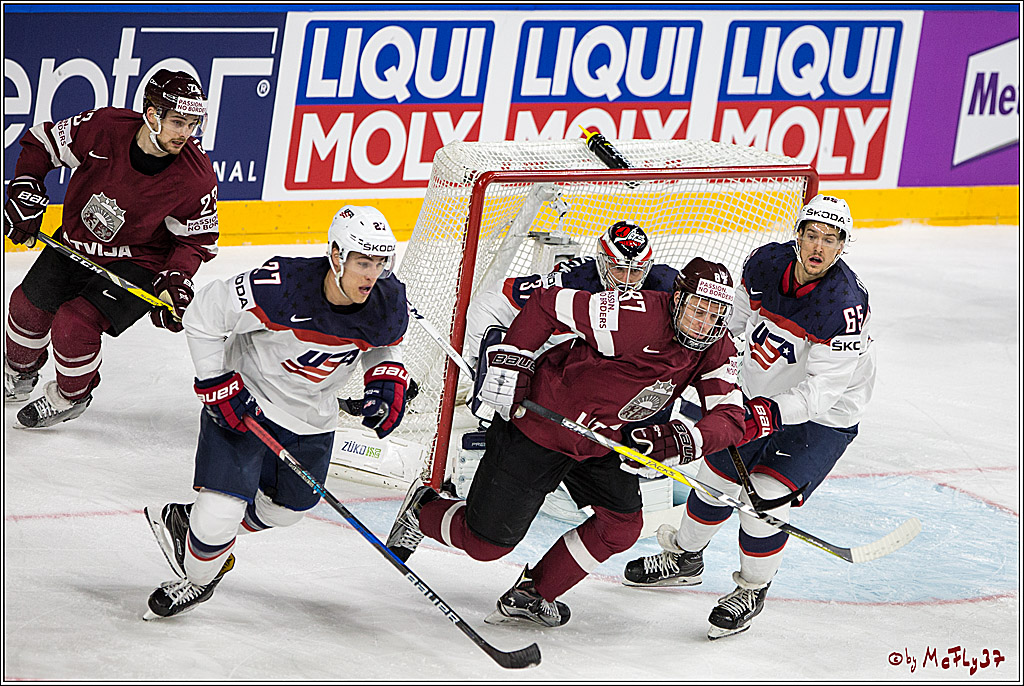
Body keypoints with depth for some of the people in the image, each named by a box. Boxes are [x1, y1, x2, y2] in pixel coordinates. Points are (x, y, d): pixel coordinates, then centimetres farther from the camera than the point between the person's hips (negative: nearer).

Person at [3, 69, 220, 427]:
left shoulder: (197, 178, -26)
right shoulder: (103, 127, -26)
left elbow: (197, 240, -11)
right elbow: (40, 143, -8)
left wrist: (174, 282, -25)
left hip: (137, 262, -3)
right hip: (75, 241, 4)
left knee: (75, 325, -18)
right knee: (30, 305, 10)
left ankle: (71, 396, 13)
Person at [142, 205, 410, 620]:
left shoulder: (388, 304, -17)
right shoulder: (281, 287, -33)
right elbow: (203, 317, -21)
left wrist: (386, 380, -9)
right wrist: (218, 385, -20)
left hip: (312, 416, 6)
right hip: (245, 399, -6)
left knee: (285, 508, 20)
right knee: (221, 511, -12)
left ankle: (188, 524, 44)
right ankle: (196, 580, 19)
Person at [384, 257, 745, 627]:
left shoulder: (717, 351, -10)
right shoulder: (636, 315, -32)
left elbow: (730, 417, -16)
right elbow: (546, 302, -25)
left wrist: (686, 440, -35)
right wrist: (510, 361, -23)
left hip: (600, 441, 7)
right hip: (537, 425, -7)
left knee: (622, 526, -3)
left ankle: (533, 594, 15)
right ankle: (422, 509, 31)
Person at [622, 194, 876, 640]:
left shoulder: (846, 307, -32)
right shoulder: (764, 264, -14)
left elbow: (821, 391, -34)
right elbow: (732, 320, 7)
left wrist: (769, 415, -44)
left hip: (824, 418, -6)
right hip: (761, 398, 6)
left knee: (766, 500, -16)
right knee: (716, 474, 15)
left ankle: (752, 590, 9)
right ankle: (685, 558, 43)